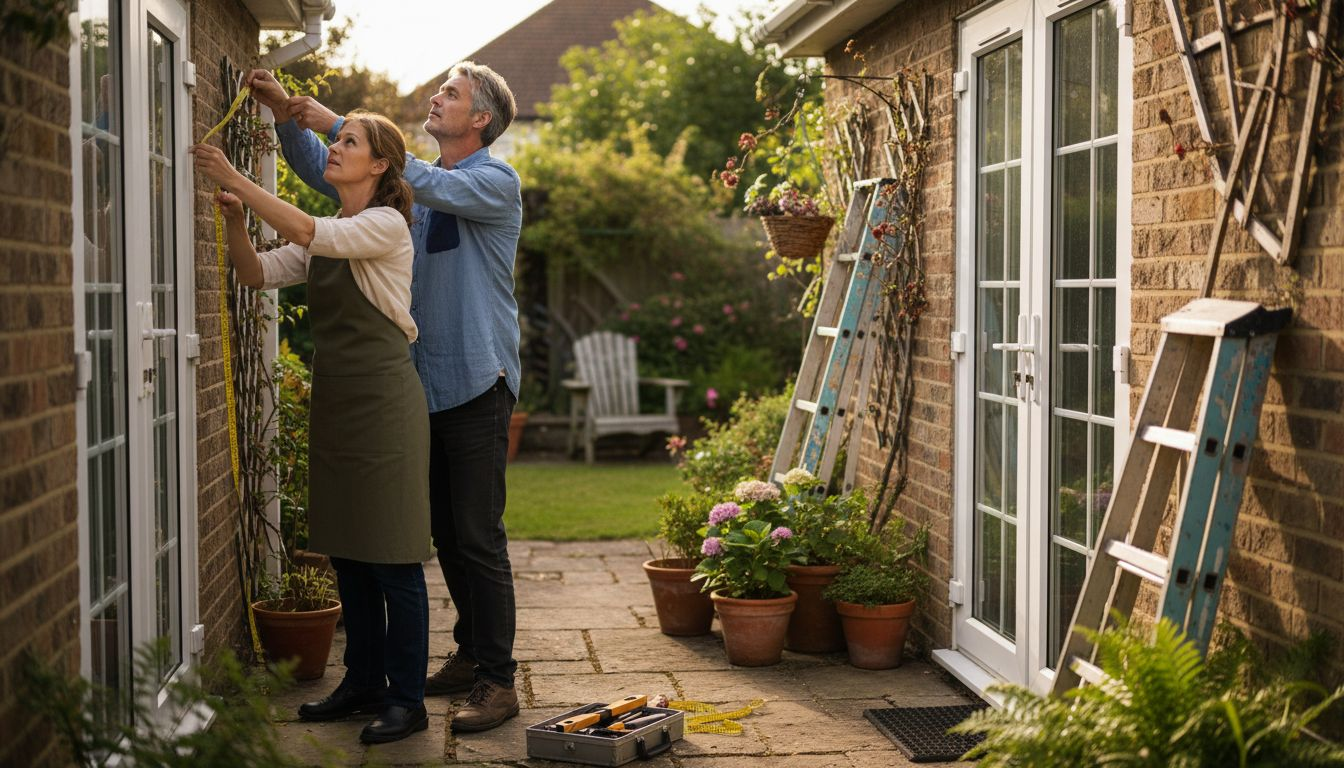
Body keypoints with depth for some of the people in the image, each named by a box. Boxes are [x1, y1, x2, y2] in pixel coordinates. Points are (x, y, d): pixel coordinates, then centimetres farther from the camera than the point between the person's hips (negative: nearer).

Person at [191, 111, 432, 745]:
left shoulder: (386, 225, -9)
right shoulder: (325, 237, 16)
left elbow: (307, 233, -24)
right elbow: (257, 273, 9)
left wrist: (236, 181, -22)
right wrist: (235, 221, -8)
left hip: (383, 402, -8)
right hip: (334, 406, 8)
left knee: (392, 560, -4)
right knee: (347, 553, 13)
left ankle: (407, 700, 3)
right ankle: (363, 682, 24)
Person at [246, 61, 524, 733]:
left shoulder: (496, 184, -7)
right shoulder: (413, 185, 14)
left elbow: (425, 184, -23)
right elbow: (326, 175, 15)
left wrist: (336, 123, -21)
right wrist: (286, 113, -2)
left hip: (476, 382, -7)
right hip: (424, 382, 7)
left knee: (479, 538, -7)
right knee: (445, 534, 13)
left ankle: (498, 681, -2)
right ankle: (470, 655, 24)